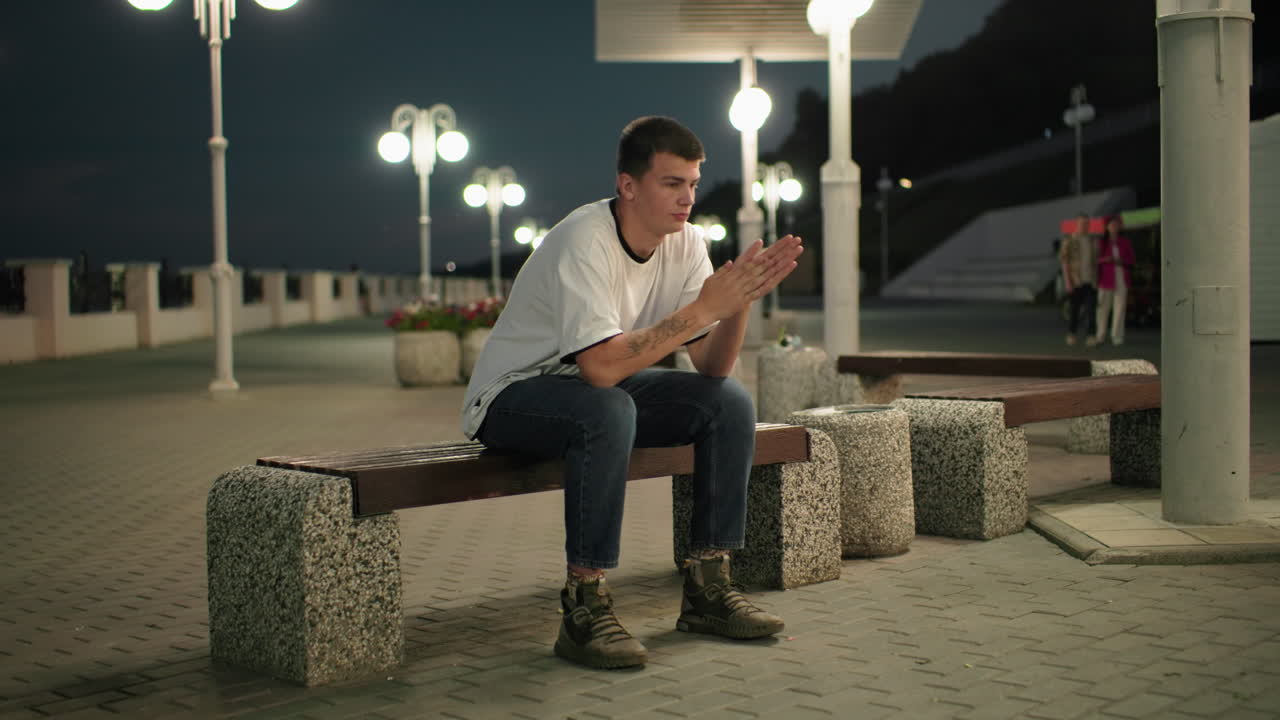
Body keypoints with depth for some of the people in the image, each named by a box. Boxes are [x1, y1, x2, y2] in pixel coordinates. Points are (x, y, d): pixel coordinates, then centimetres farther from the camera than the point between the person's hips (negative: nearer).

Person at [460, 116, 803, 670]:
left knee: (730, 402, -10)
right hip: (512, 397, -7)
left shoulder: (684, 242, -6)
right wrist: (703, 307, -35)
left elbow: (712, 366, -7)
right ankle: (584, 608, -28)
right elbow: (600, 367, -38)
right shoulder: (585, 240, -28)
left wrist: (739, 300, -25)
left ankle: (707, 588, -3)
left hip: (602, 387, 7)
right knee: (608, 411, -38)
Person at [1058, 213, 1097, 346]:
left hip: (1089, 281, 3)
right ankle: (1071, 334, 21)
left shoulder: (1091, 240, 10)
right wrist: (1068, 281, -14)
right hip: (1075, 281, -3)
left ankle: (1090, 337, -11)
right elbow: (1064, 261, -7)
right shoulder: (1069, 240, -4)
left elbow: (1095, 260, 15)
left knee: (1090, 309, -8)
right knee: (1073, 309, 5)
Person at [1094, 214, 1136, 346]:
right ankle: (1101, 335, 10)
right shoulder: (1102, 242, 5)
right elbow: (1095, 259, 6)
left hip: (1121, 278, 1)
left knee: (1119, 307, -2)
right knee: (1103, 307, -1)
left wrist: (1121, 261, -10)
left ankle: (1117, 336, 2)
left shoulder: (1125, 242, 8)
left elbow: (1131, 259, 9)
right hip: (1106, 279, -1)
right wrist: (1104, 260, -15)